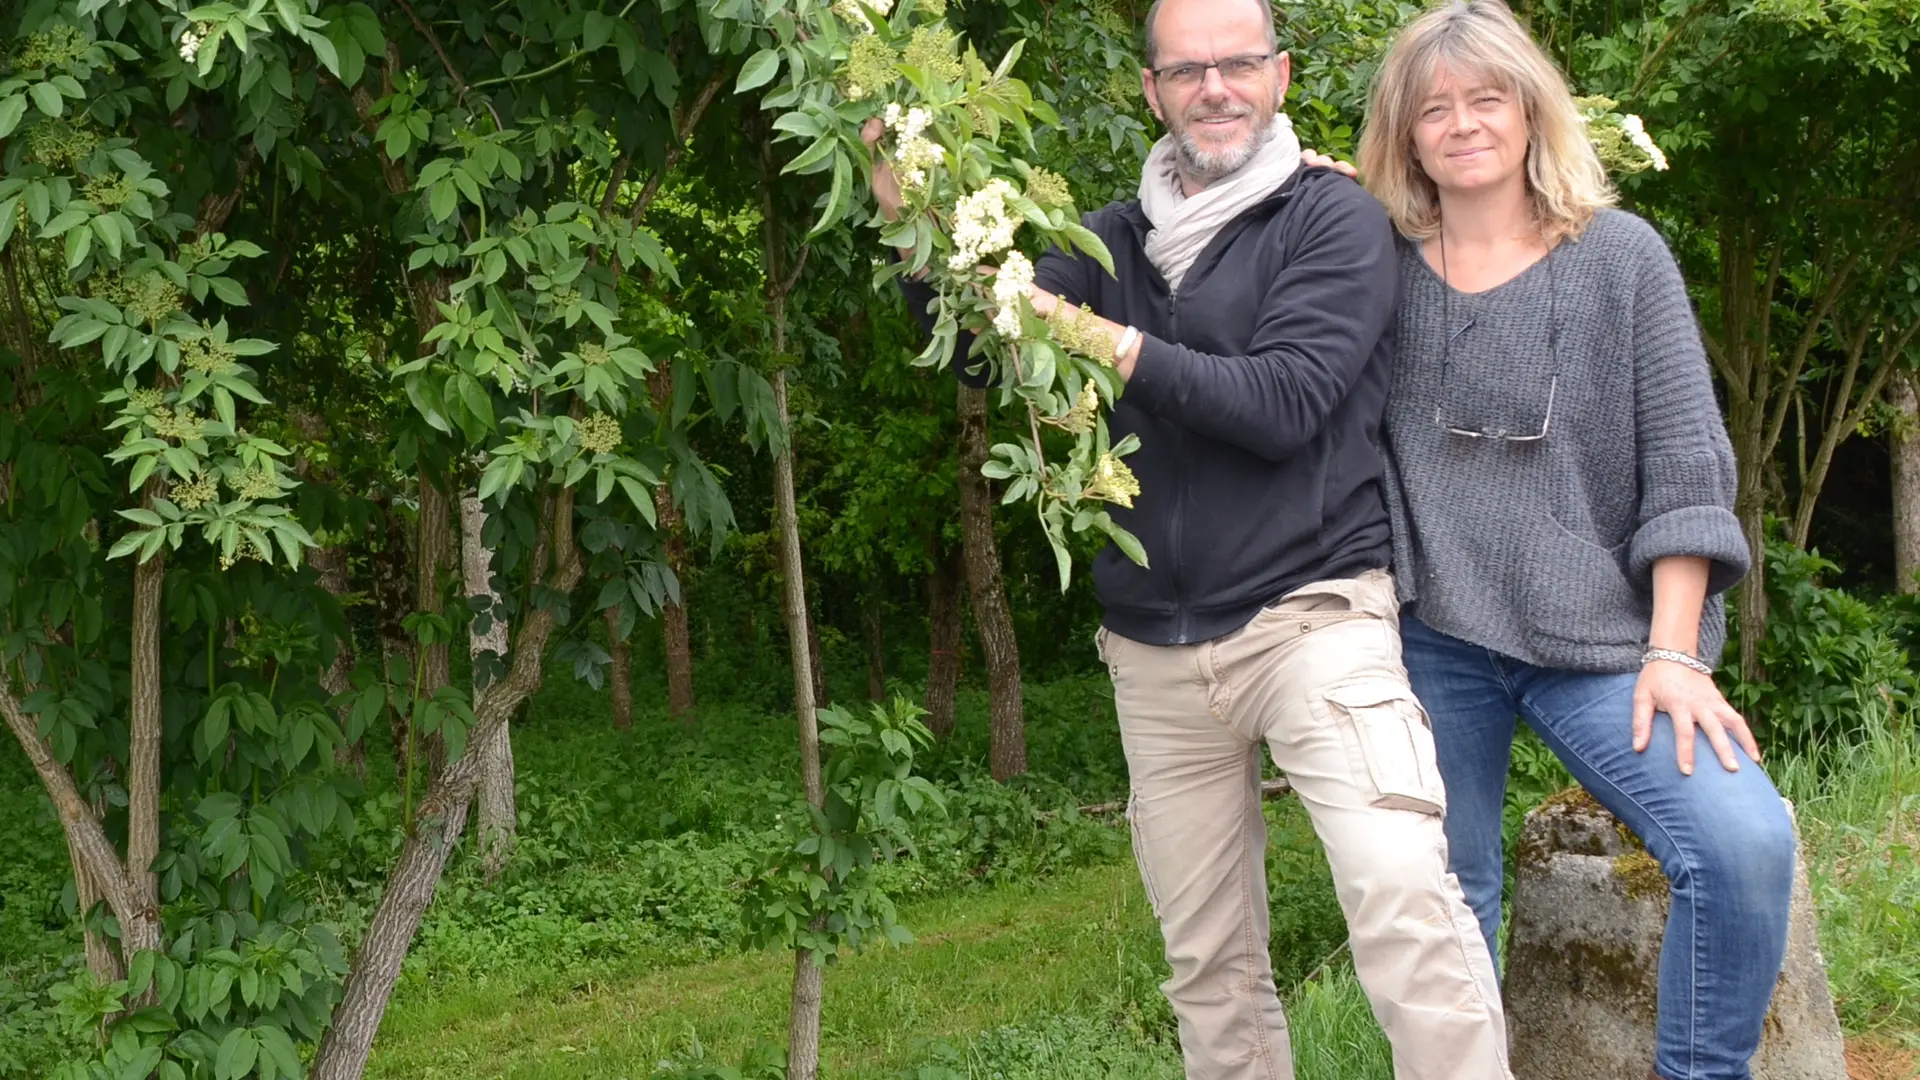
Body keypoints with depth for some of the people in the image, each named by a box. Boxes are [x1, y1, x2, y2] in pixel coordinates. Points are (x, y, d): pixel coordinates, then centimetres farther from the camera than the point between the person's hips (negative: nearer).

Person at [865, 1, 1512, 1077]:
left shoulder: (1336, 221, -2)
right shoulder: (1115, 241, 13)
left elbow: (1283, 404, -14)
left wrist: (1120, 349, -20)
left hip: (1310, 612, -5)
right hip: (1156, 651, 5)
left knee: (1404, 892, -25)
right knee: (1210, 965, 10)